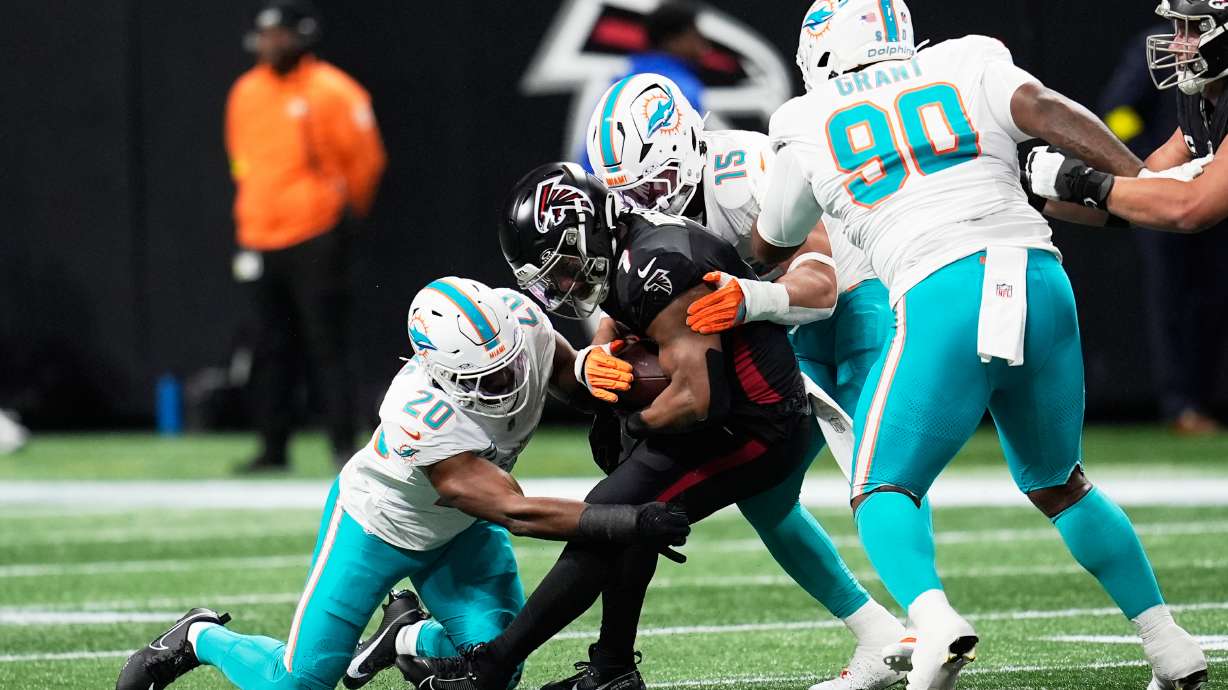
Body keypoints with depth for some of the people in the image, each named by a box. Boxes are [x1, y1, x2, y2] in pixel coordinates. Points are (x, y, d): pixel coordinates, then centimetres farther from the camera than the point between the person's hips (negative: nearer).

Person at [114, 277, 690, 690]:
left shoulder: (521, 321, -27)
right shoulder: (424, 418, -44)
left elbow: (572, 377, -1)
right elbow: (515, 513, -42)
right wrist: (629, 522, -48)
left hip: (457, 530, 5)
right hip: (377, 525, -5)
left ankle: (410, 637, 21)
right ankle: (200, 638, 30)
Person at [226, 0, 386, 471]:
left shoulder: (331, 92, -6)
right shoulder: (247, 93, 12)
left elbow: (367, 158, -2)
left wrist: (349, 213, 0)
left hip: (316, 240, -6)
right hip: (261, 238, 6)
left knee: (327, 342, -7)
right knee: (273, 348, 9)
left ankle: (343, 444, -5)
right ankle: (273, 447, 13)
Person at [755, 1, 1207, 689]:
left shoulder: (810, 127, 18)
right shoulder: (970, 66, 19)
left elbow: (769, 251, 33)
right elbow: (1045, 111, -2)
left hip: (941, 299, -3)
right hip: (1040, 280, 4)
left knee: (883, 490, 7)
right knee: (1059, 484, 24)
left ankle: (933, 617, -25)